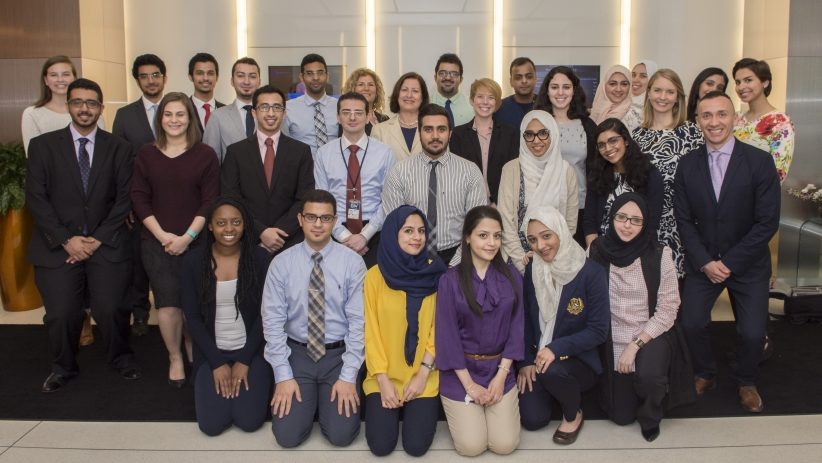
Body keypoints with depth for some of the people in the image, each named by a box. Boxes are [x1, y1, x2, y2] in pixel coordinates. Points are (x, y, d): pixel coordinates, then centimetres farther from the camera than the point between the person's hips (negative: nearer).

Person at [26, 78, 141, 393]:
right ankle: (63, 366, 24)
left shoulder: (118, 148, 6)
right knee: (61, 314, -5)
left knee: (111, 309, -10)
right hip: (58, 246, 0)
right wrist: (66, 240, -9)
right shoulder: (42, 145, 4)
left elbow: (124, 199, 2)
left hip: (106, 245, 0)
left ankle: (121, 358, 20)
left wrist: (98, 239, -7)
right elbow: (36, 198, -1)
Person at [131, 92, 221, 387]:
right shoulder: (146, 155, 5)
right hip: (157, 243, 1)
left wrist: (187, 237, -11)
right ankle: (175, 358, 17)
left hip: (195, 242, -1)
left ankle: (193, 351, 28)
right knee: (167, 305, -3)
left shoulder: (205, 155, 0)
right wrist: (162, 235, -7)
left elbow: (210, 202, -3)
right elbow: (139, 199, 3)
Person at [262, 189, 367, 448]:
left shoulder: (352, 262, -7)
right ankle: (309, 398, 21)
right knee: (287, 435, -10)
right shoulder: (281, 263, -5)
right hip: (297, 353, 1)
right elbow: (273, 321, -5)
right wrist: (283, 376, -11)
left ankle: (329, 397, 20)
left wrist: (348, 377, -13)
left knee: (341, 434, -12)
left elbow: (358, 321, -9)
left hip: (339, 354, -1)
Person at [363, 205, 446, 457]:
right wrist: (383, 380, -9)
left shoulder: (435, 273, -5)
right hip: (384, 376, 0)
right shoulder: (375, 276, -6)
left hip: (423, 376, 0)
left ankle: (418, 409, 22)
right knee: (381, 445, -9)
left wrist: (423, 374, -9)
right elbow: (371, 331, -3)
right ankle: (392, 408, 23)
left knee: (416, 445, -10)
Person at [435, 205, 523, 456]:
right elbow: (447, 334, -10)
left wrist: (500, 377, -8)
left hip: (499, 368, 2)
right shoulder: (450, 280, -10)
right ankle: (458, 410, 24)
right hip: (460, 370, -2)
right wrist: (469, 384, -12)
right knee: (471, 446, -7)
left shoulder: (512, 277, -2)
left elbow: (516, 328, -1)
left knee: (505, 444, -4)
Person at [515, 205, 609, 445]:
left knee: (552, 371, -36)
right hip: (537, 357, 4)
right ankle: (553, 391, 21)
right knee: (532, 419, -14)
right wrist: (525, 361, -6)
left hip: (578, 359, -3)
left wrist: (556, 349, -25)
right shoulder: (530, 271, -2)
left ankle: (573, 414, -2)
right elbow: (525, 321, 4)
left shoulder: (591, 273, -14)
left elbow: (599, 330, -15)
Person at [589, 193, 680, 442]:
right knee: (621, 416, 9)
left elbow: (668, 310, -13)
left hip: (652, 335, -2)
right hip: (614, 340, 3)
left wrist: (635, 345, -17)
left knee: (648, 376, -35)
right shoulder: (596, 251, -9)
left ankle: (650, 417, 2)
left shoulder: (659, 255, -15)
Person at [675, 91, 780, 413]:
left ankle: (746, 382, 24)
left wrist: (729, 263, -15)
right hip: (702, 262, 2)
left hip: (747, 263, -2)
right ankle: (704, 374, 20)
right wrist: (705, 262, -12)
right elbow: (684, 220, -1)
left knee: (752, 333, -9)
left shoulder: (760, 161, -11)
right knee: (691, 323, -11)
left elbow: (767, 223, -12)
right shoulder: (688, 164, -3)